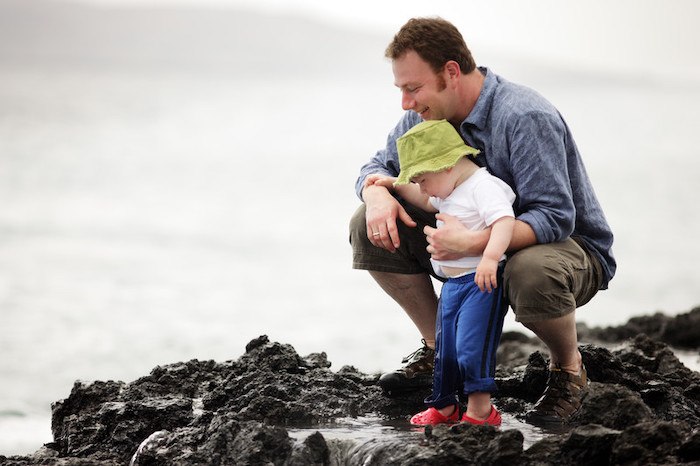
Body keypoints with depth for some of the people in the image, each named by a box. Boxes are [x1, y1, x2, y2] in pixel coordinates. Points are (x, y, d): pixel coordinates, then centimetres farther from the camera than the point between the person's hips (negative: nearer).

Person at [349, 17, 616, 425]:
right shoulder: (427, 115, -5)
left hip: (566, 243, -7)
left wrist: (474, 243, -47)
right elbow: (380, 166, 8)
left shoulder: (526, 118, -28)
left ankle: (569, 369, -10)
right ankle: (439, 347, 8)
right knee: (370, 227, -7)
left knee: (530, 273, -44)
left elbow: (555, 218, -34)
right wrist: (378, 195, -19)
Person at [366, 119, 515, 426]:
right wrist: (395, 185, 29)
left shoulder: (484, 187, -17)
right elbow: (428, 202, 37)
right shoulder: (450, 192, 15)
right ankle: (444, 406, 26)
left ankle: (480, 410, -10)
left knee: (472, 346, -15)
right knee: (445, 348, 15)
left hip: (482, 282, -10)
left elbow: (505, 220, -31)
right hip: (452, 283, 10)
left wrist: (490, 258, -43)